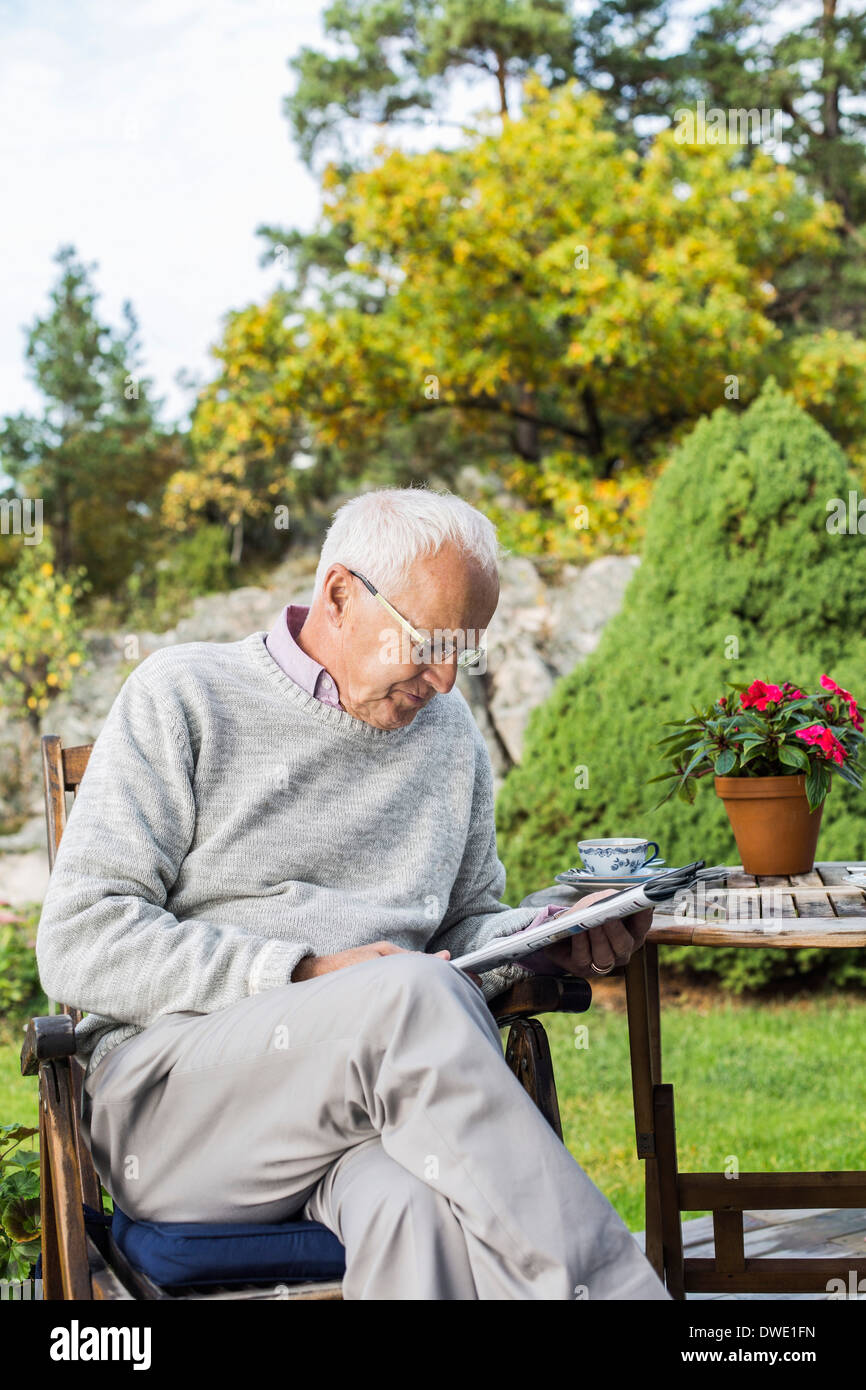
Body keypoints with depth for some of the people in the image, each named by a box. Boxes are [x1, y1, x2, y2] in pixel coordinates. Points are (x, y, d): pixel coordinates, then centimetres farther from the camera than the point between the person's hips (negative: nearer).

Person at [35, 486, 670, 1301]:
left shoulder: (450, 736, 21)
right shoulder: (186, 695, 4)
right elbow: (76, 942, -5)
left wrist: (552, 937, 5)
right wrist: (307, 977, -14)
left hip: (380, 1080, 3)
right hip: (166, 1098, -3)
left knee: (417, 1209, -38)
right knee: (415, 993, -35)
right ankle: (608, 1286, -33)